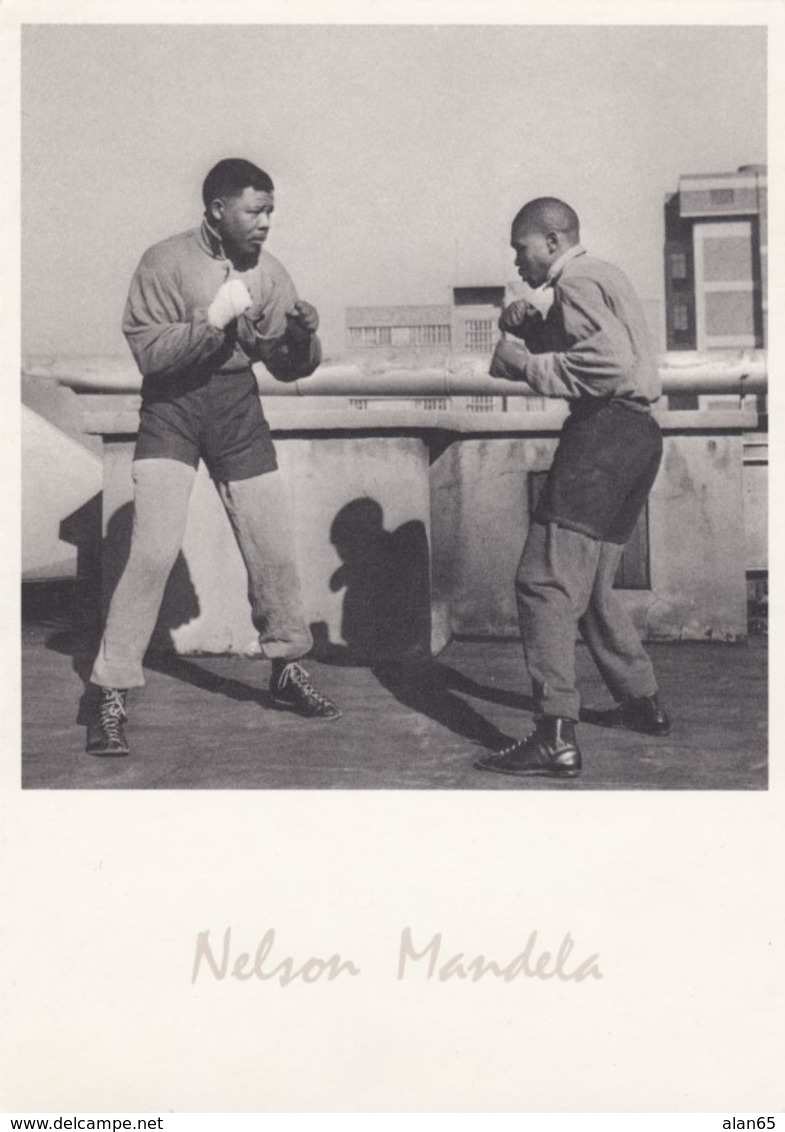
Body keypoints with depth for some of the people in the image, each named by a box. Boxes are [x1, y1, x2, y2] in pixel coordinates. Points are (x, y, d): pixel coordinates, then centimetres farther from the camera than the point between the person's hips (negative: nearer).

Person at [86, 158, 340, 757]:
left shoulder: (270, 272, 3)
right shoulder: (165, 262, -10)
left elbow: (289, 368, 6)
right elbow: (148, 352, -16)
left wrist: (304, 336, -15)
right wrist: (215, 318, -23)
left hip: (237, 405, 4)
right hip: (172, 404, -4)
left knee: (275, 549, 7)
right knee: (154, 551, -14)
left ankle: (289, 669, 29)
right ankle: (112, 696, -5)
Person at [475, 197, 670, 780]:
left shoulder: (577, 280, -8)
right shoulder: (601, 275, 24)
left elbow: (611, 363, -23)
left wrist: (525, 364, -14)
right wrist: (524, 324, 8)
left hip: (605, 430, -11)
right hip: (634, 433, 11)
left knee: (546, 580, -14)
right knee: (591, 585, 20)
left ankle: (556, 736, -19)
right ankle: (643, 703, 28)